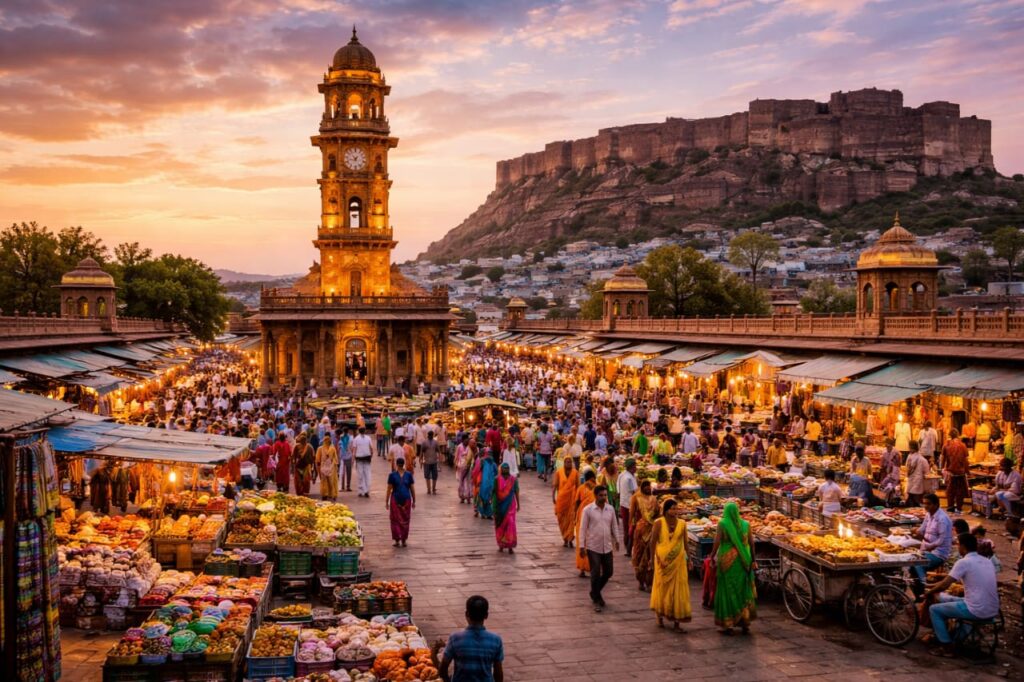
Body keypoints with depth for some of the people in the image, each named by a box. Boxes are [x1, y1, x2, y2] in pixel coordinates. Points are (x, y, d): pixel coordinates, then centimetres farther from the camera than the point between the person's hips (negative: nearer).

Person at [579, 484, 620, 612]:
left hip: (607, 547, 5)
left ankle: (595, 593, 32)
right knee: (595, 574, -3)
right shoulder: (588, 510, -9)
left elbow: (614, 525, 13)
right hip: (593, 547, -4)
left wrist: (616, 540, 6)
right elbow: (583, 528, -7)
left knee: (608, 572, 10)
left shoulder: (610, 509, 3)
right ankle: (596, 600, 11)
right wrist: (582, 546, -10)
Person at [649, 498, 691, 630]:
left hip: (678, 561, 2)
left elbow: (685, 542, 5)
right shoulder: (659, 523, -9)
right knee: (662, 587, 10)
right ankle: (660, 616, 28)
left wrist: (688, 558, 6)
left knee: (678, 589, 2)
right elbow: (653, 542, -6)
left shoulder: (682, 523, -1)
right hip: (663, 561, -2)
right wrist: (653, 558, -8)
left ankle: (676, 621, 8)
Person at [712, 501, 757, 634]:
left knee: (727, 591, 4)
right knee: (743, 590, 12)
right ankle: (745, 622, 12)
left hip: (727, 560, -3)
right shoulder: (745, 524, 4)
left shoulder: (722, 524, -5)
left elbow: (717, 542, -10)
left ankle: (728, 624, 4)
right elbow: (751, 543, 4)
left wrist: (712, 555, 1)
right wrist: (752, 560, 11)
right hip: (743, 562, 3)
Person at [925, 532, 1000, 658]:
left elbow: (944, 585, -12)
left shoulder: (963, 562, -12)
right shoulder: (987, 561, 11)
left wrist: (929, 592, 7)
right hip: (993, 611, 8)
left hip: (976, 611, -8)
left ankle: (947, 646, 9)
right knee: (946, 600, 26)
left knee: (934, 609, 9)